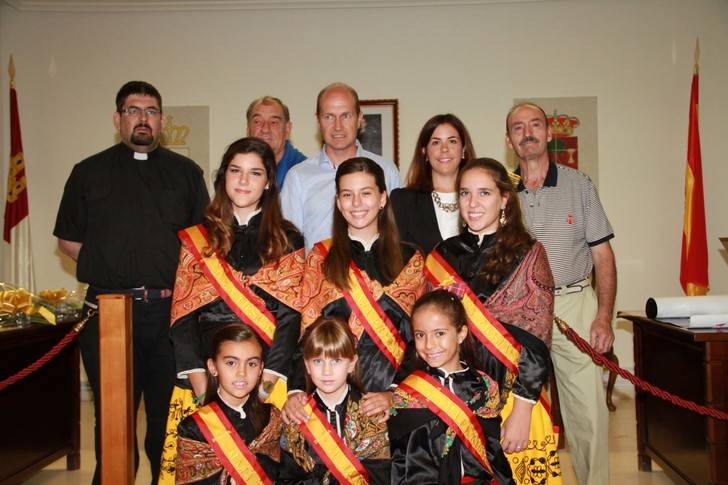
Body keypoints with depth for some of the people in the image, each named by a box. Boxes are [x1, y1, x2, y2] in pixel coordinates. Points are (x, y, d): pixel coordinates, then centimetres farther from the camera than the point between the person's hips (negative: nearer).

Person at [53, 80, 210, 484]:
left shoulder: (186, 173, 12)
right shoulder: (89, 173, 10)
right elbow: (68, 240, 11)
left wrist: (175, 275, -1)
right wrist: (111, 268, 1)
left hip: (171, 310, 1)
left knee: (169, 413, 7)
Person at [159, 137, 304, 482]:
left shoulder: (288, 242, 5)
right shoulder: (197, 239, 8)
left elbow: (289, 319, -2)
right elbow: (182, 317, 2)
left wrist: (261, 388, -12)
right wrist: (204, 390, -8)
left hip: (267, 383, -1)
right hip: (202, 381, 1)